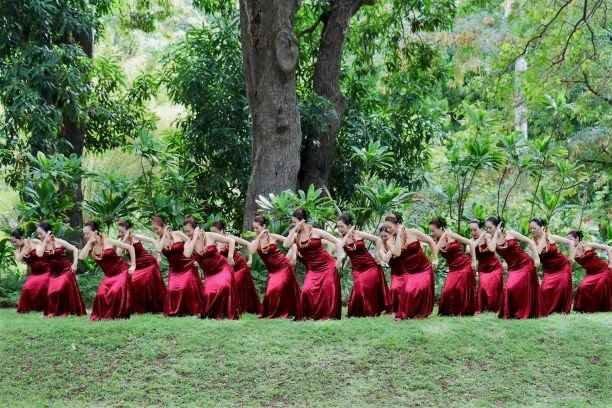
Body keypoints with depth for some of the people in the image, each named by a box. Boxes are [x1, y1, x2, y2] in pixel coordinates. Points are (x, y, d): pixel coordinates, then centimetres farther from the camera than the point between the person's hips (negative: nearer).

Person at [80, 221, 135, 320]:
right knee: (101, 294, -13)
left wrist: (133, 265, -9)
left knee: (116, 291, -20)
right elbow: (81, 257, -22)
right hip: (108, 275, 4)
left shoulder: (109, 241, -11)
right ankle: (104, 315, 5)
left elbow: (130, 247, -6)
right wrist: (89, 243, -17)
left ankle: (120, 314, -3)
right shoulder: (90, 247, -2)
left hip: (122, 271, -4)